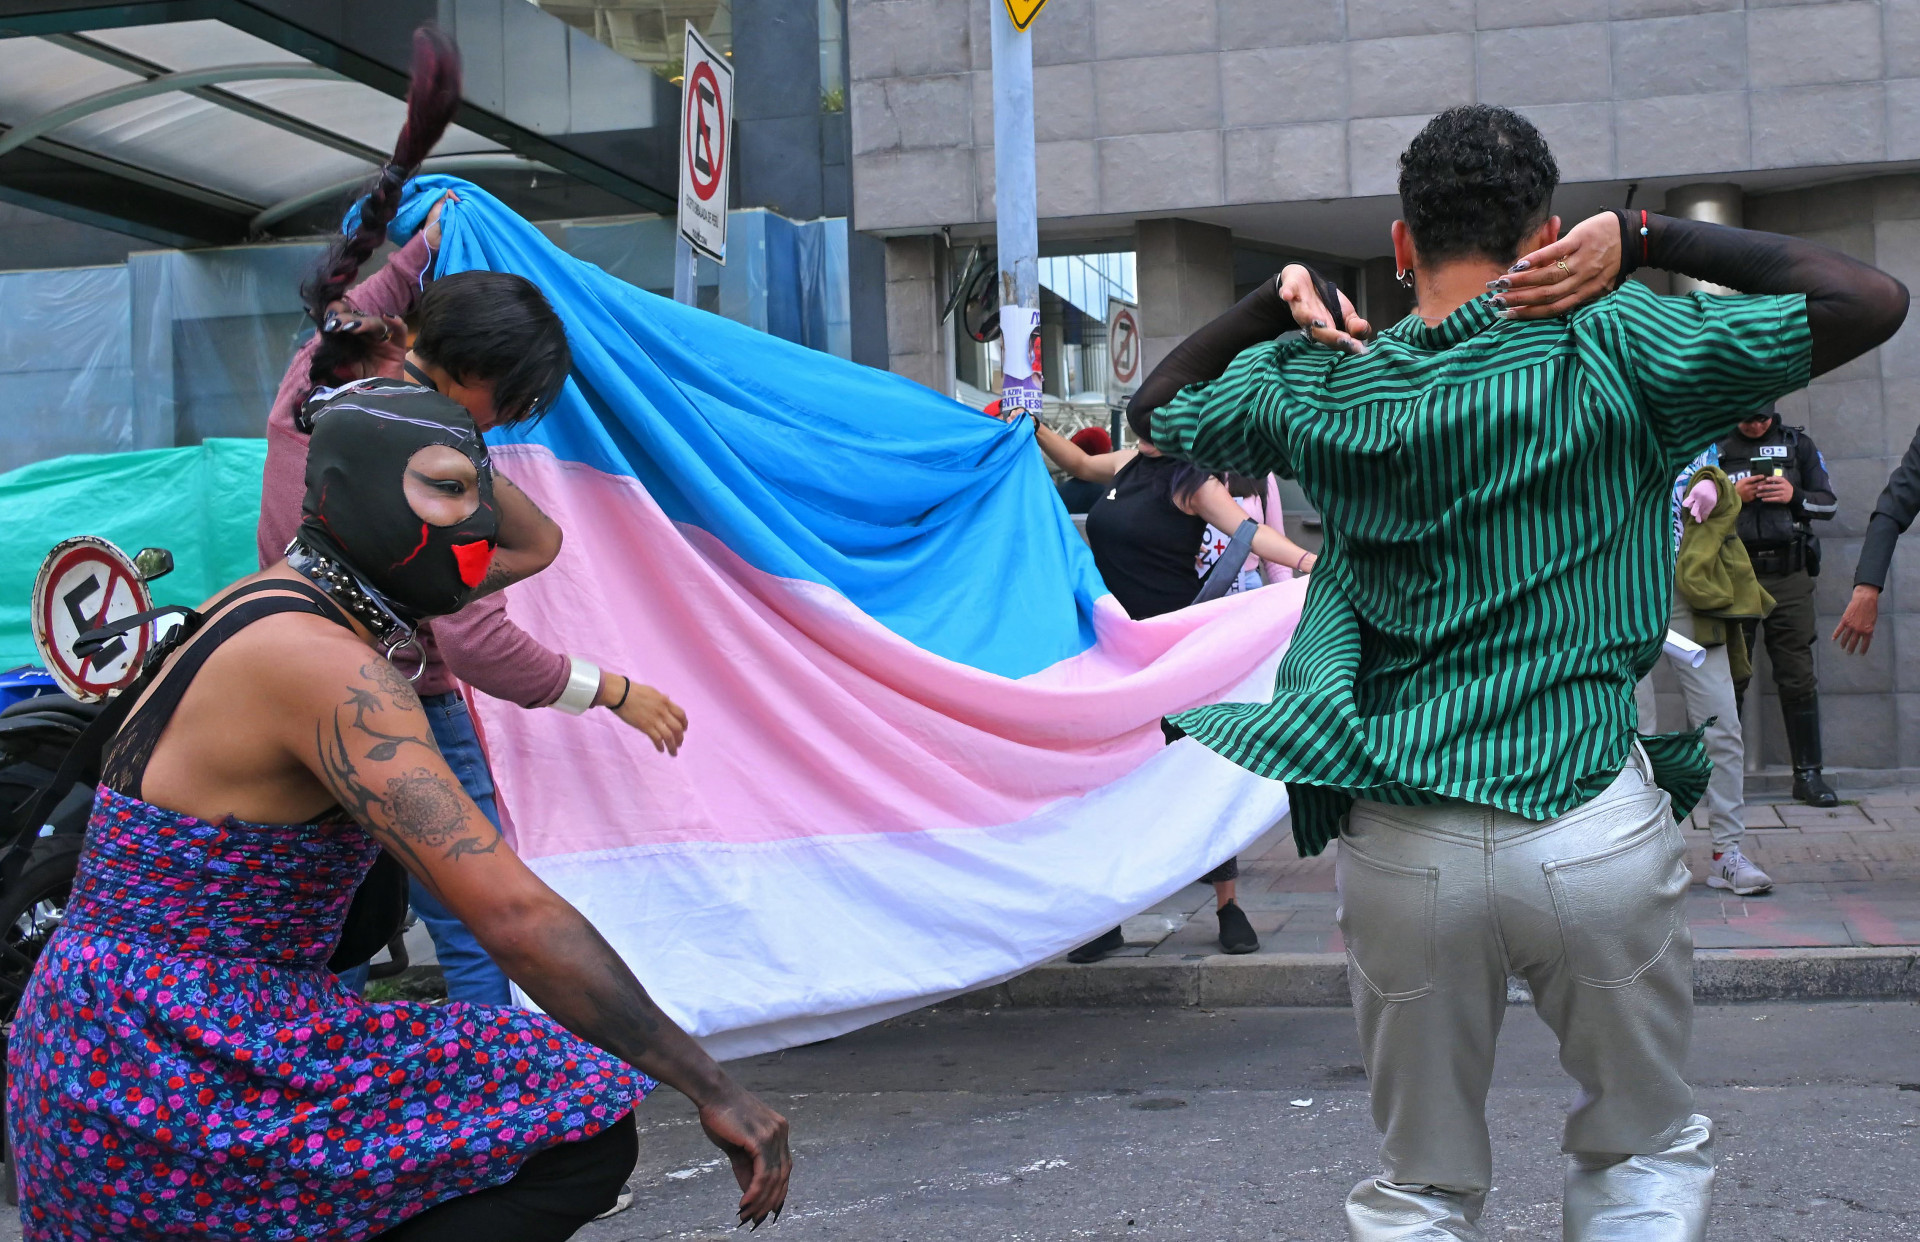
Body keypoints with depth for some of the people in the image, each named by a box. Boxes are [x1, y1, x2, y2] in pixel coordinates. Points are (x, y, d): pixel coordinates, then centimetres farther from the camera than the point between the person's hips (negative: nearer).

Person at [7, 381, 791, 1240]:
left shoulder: (277, 596, 10)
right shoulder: (322, 661, -21)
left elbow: (529, 546, 25)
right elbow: (513, 913, -27)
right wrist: (712, 1088, -21)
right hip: (164, 1089, -10)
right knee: (581, 1127, -17)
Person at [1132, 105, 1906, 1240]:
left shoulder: (1317, 390, 4)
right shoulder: (1612, 354, -5)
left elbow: (1157, 410, 23)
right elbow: (1873, 300, -1)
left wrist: (1281, 301, 13)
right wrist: (1644, 237, 0)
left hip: (1399, 844, 2)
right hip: (1597, 831, -2)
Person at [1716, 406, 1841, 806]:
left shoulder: (1798, 444, 9)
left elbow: (1828, 503, 12)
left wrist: (1795, 496, -8)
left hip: (1788, 579, 1)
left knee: (1798, 678, 1)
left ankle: (1808, 774, 6)